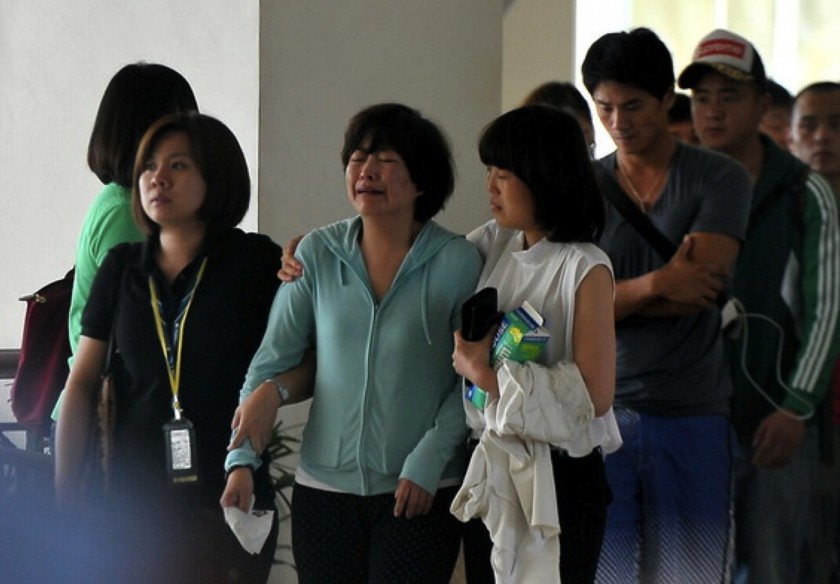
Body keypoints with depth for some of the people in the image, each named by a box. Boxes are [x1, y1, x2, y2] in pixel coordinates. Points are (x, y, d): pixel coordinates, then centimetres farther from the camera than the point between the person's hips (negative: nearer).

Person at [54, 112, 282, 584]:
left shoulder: (257, 262, -3)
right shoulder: (122, 268, 7)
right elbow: (82, 384, 7)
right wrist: (66, 494, 2)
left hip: (228, 498, -3)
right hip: (135, 501, 3)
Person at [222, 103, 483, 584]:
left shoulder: (458, 262, -5)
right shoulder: (317, 254, 1)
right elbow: (272, 362, 1)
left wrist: (428, 462, -12)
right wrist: (242, 459, -8)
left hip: (421, 491, -2)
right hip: (323, 486, 2)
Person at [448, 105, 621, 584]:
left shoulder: (585, 269, -13)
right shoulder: (494, 244, 4)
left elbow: (594, 395, -19)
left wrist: (487, 375, -14)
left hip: (560, 476, -6)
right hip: (488, 470, 6)